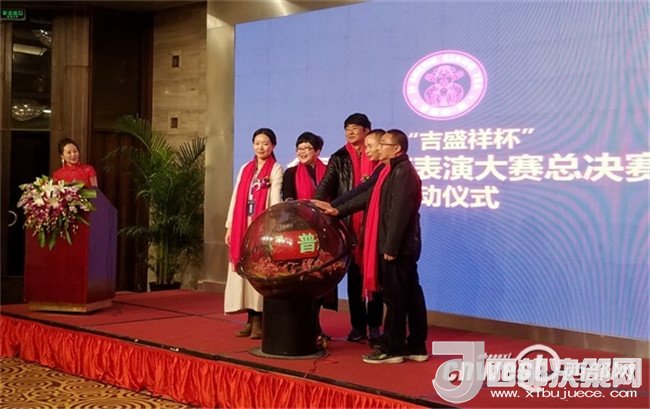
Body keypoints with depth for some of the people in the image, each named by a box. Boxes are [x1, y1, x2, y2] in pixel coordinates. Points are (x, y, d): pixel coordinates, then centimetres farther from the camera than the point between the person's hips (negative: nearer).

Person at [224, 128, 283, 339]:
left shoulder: (276, 169, 1)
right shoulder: (245, 169, 16)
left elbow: (275, 200, -9)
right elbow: (236, 198, 14)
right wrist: (230, 226, 8)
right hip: (242, 226, 5)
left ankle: (260, 321, -2)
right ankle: (251, 320, 9)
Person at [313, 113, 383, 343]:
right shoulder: (339, 159, 8)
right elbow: (326, 186, -3)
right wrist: (317, 204, -21)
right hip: (348, 224, 2)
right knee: (354, 275, 6)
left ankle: (374, 326, 9)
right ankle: (358, 325, 14)